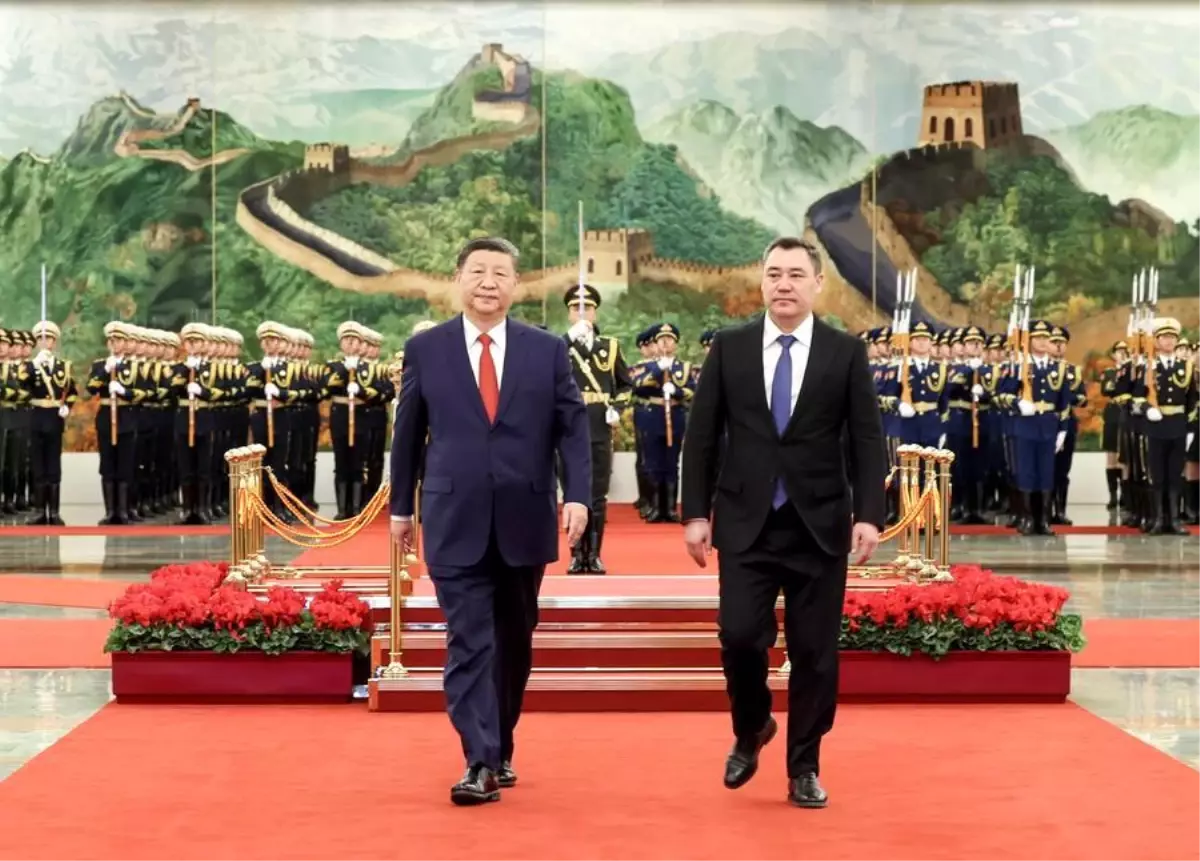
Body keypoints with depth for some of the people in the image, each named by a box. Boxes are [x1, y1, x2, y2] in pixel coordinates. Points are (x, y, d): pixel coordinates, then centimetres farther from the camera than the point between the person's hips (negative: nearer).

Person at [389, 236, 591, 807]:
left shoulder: (547, 349, 4)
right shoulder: (425, 349, 3)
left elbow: (573, 426, 1)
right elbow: (408, 433, 8)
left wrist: (577, 494, -11)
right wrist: (401, 506, 11)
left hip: (524, 519, 2)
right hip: (456, 520, -1)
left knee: (514, 643, 13)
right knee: (470, 642, -6)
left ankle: (501, 749, 29)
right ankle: (481, 763, -5)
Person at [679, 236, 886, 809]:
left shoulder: (846, 352, 2)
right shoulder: (729, 347, 4)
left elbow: (868, 441, 1)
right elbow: (701, 435, 5)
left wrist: (869, 514, -9)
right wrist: (696, 511, -1)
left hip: (819, 524, 0)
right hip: (746, 522, 0)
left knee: (815, 651, 3)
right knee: (740, 636, -8)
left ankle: (804, 769, 19)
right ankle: (751, 730, 22)